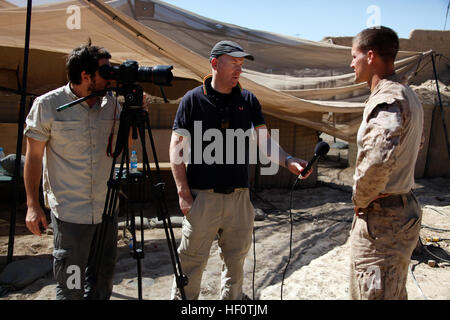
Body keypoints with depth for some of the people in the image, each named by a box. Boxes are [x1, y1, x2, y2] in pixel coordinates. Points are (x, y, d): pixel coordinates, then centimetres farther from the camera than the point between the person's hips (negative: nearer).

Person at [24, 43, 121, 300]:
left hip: (106, 210, 4)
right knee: (71, 288, 9)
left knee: (102, 285, 18)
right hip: (70, 213, -4)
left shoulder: (110, 103, 3)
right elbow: (33, 156, -2)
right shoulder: (48, 105, -7)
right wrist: (33, 205, -5)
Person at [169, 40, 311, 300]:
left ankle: (232, 298, 35)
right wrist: (184, 193, -9)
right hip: (202, 197, -3)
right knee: (192, 263, 4)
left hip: (240, 196, 4)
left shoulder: (248, 100, 10)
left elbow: (264, 139, 5)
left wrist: (288, 161, -15)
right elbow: (177, 148, -2)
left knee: (236, 261, 15)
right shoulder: (193, 99, 0)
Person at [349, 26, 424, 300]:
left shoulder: (387, 99, -22)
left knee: (374, 294, 2)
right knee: (394, 292, 24)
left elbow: (377, 161, -39)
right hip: (405, 207, 11)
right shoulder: (408, 95, 12)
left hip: (382, 218, -10)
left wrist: (360, 198, -19)